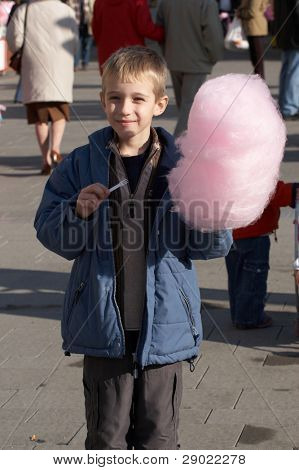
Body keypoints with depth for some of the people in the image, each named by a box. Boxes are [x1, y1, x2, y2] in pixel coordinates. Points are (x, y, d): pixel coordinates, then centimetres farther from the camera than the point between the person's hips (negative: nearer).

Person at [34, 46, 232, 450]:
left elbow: (215, 246, 0)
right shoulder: (81, 165, -1)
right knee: (107, 434, 11)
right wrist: (78, 214, -16)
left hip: (163, 326, 0)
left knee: (158, 435, 12)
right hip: (105, 326, 0)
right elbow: (49, 232, 2)